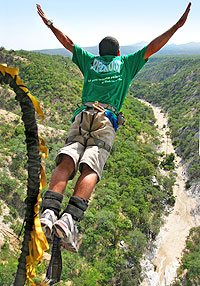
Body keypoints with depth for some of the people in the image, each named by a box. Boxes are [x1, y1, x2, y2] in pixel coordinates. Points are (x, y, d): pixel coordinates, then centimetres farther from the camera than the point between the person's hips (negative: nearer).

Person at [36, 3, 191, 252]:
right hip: (106, 123, -2)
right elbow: (152, 47, 30)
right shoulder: (126, 63, 26)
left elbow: (67, 42, 41)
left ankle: (48, 212, -37)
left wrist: (49, 23, 56)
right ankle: (70, 218, -37)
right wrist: (178, 25, 39)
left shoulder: (90, 61, 31)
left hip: (81, 119, 3)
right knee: (90, 169, -19)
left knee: (66, 163, -16)